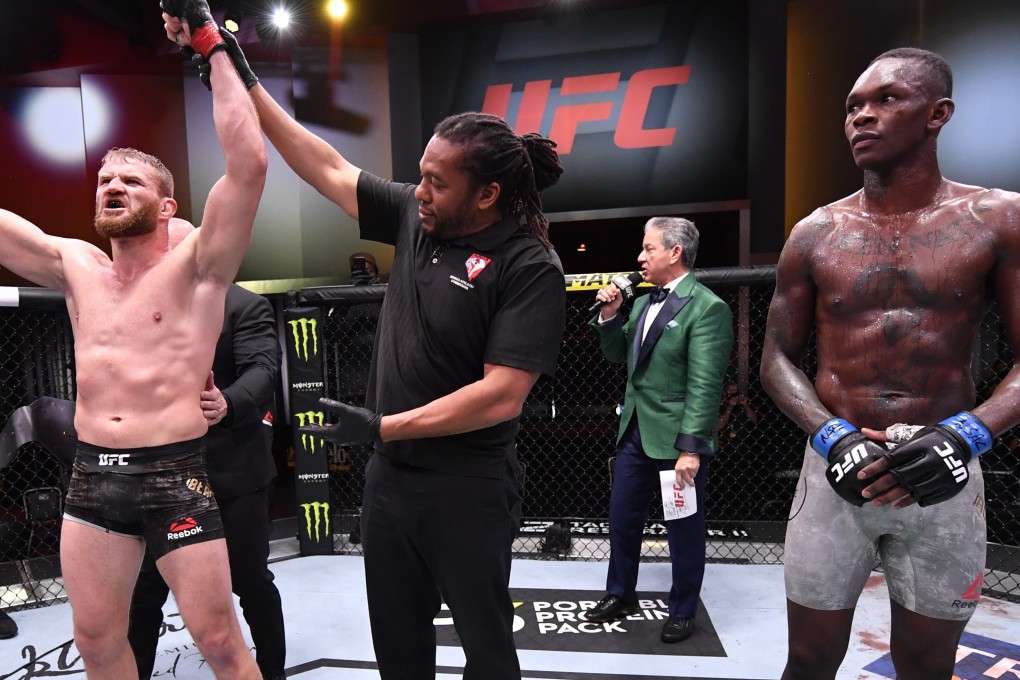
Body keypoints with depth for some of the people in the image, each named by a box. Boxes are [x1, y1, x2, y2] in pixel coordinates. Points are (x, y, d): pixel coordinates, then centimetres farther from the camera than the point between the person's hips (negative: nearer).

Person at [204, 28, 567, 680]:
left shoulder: (530, 268, -18)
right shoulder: (416, 216, 0)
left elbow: (501, 396, -23)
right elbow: (328, 167, 9)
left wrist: (382, 427, -18)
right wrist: (244, 79, 12)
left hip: (467, 490, -6)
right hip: (389, 475, 6)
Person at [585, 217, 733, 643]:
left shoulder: (707, 308, -14)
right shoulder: (643, 304, 10)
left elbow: (705, 385, -19)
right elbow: (616, 355, 17)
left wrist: (691, 447, -22)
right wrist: (609, 315, 0)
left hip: (676, 438, -7)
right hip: (635, 432, 8)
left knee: (683, 529, 10)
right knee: (621, 519, 17)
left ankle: (682, 612, 30)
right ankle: (621, 596, 37)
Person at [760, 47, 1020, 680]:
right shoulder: (814, 234, 1)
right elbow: (779, 360, 2)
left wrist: (967, 434, -21)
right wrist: (832, 436, -15)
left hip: (945, 477, 0)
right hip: (837, 467, 0)